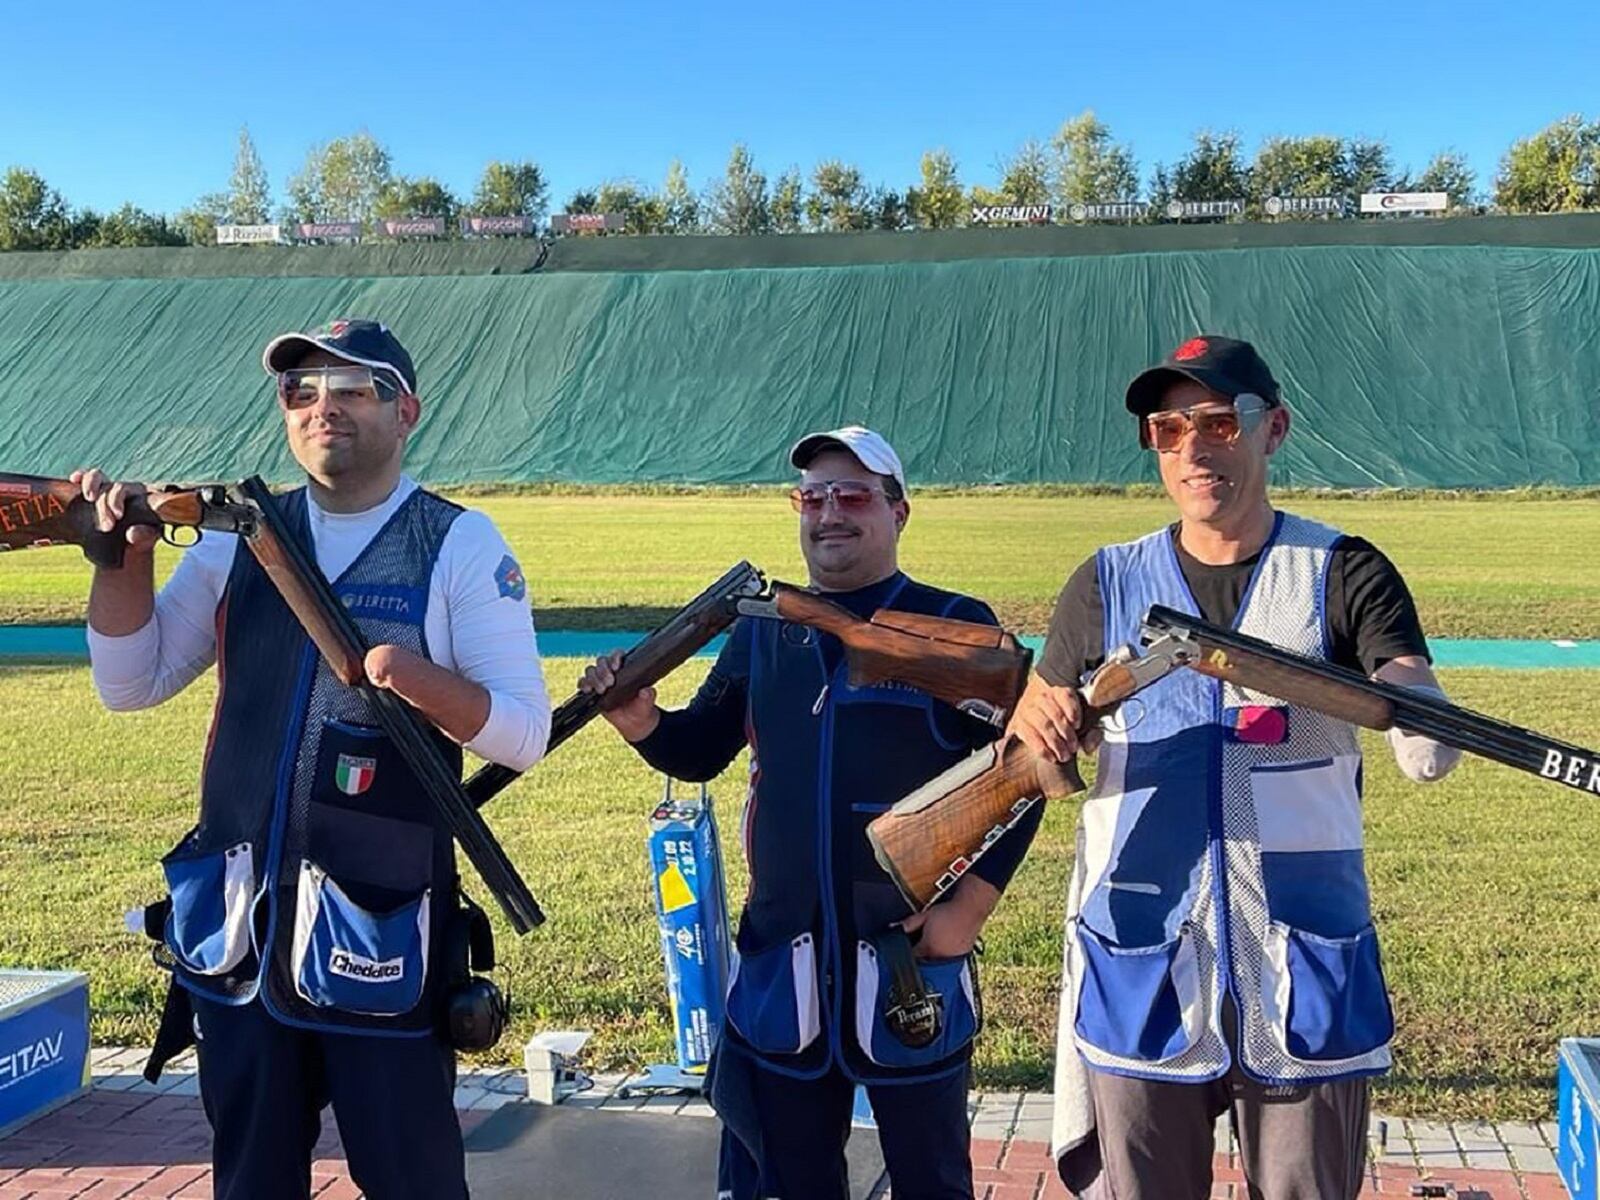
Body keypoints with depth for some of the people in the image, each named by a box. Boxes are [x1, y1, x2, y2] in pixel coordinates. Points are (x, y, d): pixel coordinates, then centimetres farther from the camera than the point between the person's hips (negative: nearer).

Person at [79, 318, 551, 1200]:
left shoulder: (461, 547, -7)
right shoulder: (240, 536, 6)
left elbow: (525, 732, -12)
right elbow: (131, 683, 6)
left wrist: (421, 680, -30)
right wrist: (126, 554, -8)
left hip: (378, 927, -4)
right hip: (236, 923, 5)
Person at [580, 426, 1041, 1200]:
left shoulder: (956, 630, -6)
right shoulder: (762, 630, 6)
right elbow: (698, 753, 12)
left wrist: (969, 909, -12)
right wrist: (639, 719, -9)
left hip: (911, 958, -3)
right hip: (781, 961, 4)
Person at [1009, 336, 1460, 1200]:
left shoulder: (1344, 576, -1)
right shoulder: (1108, 586, 5)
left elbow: (1430, 754, -14)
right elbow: (1023, 760, 7)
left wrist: (1405, 698, -38)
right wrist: (1035, 726, -17)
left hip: (1305, 981, -1)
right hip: (1138, 975, 1)